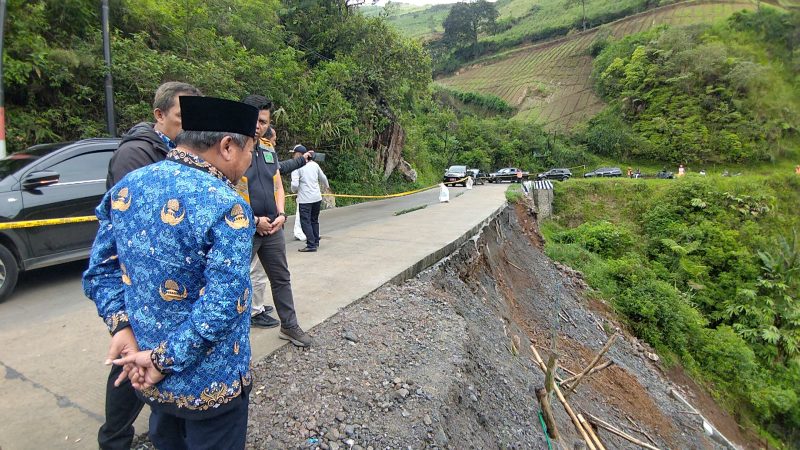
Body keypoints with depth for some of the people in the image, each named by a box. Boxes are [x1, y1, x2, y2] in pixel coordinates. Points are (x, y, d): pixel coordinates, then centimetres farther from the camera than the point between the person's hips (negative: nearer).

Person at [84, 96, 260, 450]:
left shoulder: (125, 188, -3)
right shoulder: (226, 207, -26)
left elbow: (100, 270, 2)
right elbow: (222, 308, -28)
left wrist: (123, 328, -4)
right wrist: (164, 361, -16)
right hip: (209, 386, -6)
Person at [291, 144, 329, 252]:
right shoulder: (314, 164, 8)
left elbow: (295, 184, -18)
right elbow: (323, 178, 19)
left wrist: (294, 190, 5)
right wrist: (326, 186, 40)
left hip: (305, 199, -7)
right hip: (317, 198, 7)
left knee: (306, 222, -1)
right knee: (314, 220, 18)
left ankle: (311, 245, -3)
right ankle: (316, 242, 27)